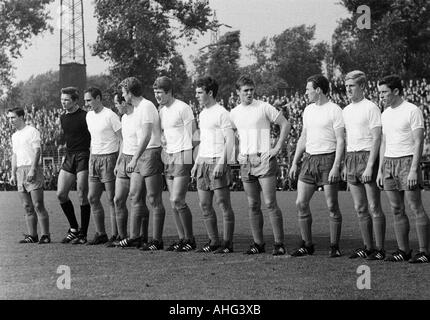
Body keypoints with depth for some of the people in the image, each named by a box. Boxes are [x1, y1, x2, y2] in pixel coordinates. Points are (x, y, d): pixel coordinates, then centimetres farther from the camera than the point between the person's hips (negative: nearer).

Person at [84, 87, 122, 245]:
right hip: (94, 159, 8)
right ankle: (100, 234, 15)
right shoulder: (89, 116, 12)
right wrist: (93, 158, 18)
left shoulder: (110, 116, -12)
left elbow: (123, 139, -12)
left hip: (109, 158, -8)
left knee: (112, 199, -5)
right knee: (92, 198, 7)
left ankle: (116, 235, 0)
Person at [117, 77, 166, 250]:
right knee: (135, 197, 9)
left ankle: (157, 240, -4)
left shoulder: (146, 106, -13)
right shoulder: (136, 108, 18)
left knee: (154, 200, -6)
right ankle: (136, 237, 13)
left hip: (150, 153, -10)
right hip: (137, 158, 10)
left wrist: (135, 158, -25)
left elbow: (146, 136, -22)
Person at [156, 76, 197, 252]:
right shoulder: (161, 110, 14)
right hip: (168, 158, 8)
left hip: (183, 156, -8)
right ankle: (182, 238, 12)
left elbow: (193, 133, -8)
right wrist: (165, 152, 14)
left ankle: (190, 239, -1)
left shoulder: (183, 108, -10)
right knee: (174, 202, 7)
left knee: (177, 200, -12)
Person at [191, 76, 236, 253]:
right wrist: (196, 163, 19)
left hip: (218, 163, -8)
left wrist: (221, 163, -20)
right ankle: (214, 241, 15)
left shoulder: (222, 113, -9)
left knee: (223, 203, -5)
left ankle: (227, 243, -1)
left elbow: (230, 141, -13)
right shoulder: (202, 114, 17)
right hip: (203, 163, 8)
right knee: (205, 205, 7)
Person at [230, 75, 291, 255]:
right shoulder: (234, 113, 10)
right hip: (246, 163, 5)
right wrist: (237, 153, 13)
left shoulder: (264, 108, -3)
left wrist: (277, 148, -6)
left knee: (270, 203, -9)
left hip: (264, 160, -5)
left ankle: (279, 243, -5)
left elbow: (285, 125, 0)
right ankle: (258, 244, 13)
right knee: (253, 205, 7)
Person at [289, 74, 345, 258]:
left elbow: (340, 141, -11)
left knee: (332, 206, -3)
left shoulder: (334, 110, -7)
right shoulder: (308, 110, 14)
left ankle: (334, 246, 6)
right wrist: (294, 163, 16)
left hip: (328, 159, -7)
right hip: (309, 160, 7)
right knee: (301, 203, 2)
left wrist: (336, 166, -18)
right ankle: (307, 245, 11)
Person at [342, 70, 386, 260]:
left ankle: (379, 249, -2)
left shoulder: (371, 108, -8)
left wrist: (369, 166, -18)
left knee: (374, 207, -5)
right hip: (351, 158, 7)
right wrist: (345, 165, 15)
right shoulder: (346, 110, 15)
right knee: (360, 208, 9)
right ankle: (367, 247, 15)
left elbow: (376, 139, -12)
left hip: (367, 157, -7)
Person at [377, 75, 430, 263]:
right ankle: (403, 250, 11)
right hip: (389, 163, 7)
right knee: (396, 210, 6)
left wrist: (413, 170, -19)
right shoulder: (385, 114, 15)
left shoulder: (412, 111, -8)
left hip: (407, 161, -7)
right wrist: (380, 170, 14)